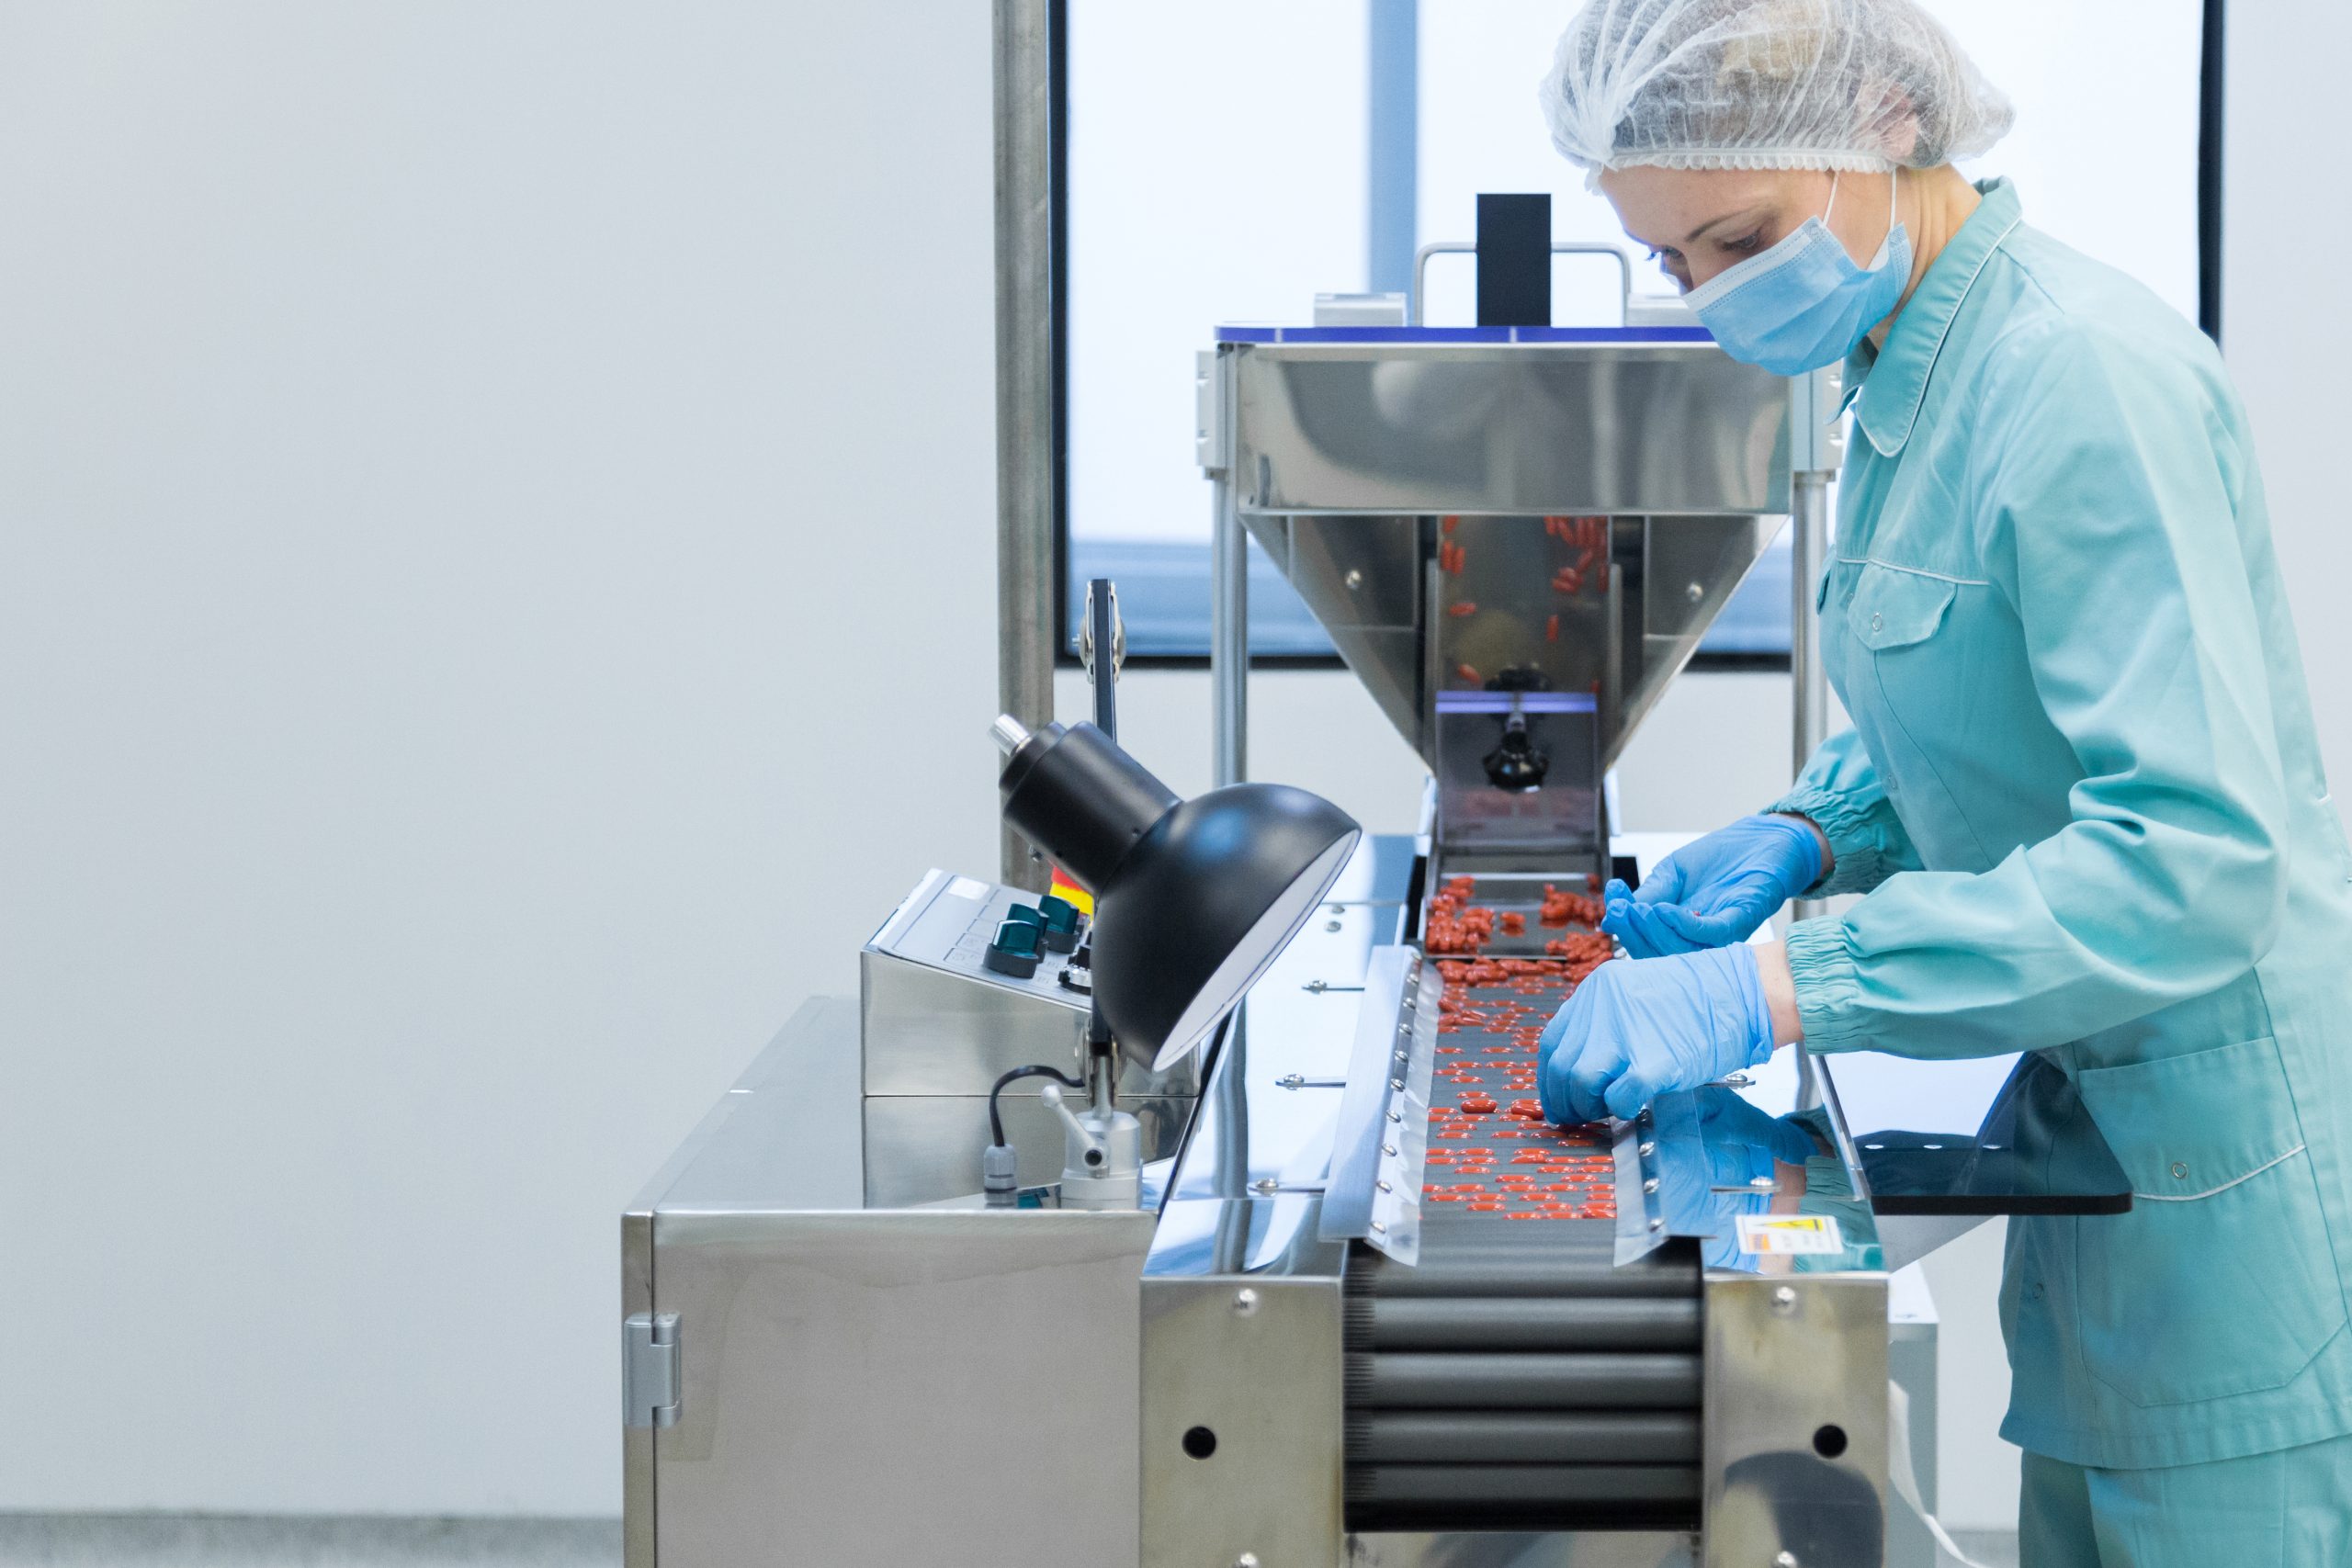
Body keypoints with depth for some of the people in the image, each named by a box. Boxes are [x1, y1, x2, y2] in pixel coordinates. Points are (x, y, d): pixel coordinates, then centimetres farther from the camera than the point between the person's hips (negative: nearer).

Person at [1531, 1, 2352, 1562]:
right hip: (2102, 1123, 9)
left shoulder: (2086, 378, -22)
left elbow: (2196, 856, -30)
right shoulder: (1911, 370, 7)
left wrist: (1777, 993, -33)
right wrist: (1805, 834, 2)